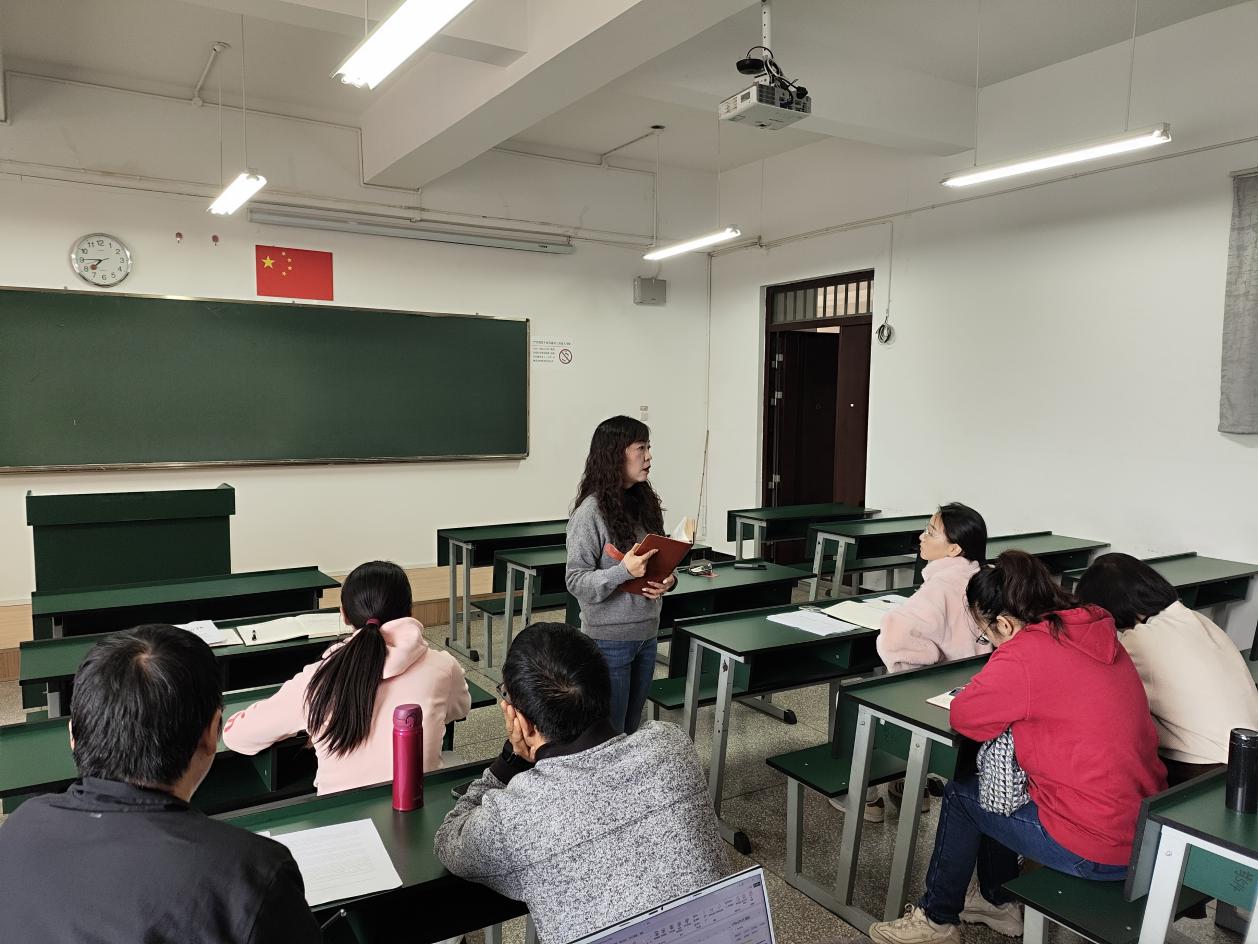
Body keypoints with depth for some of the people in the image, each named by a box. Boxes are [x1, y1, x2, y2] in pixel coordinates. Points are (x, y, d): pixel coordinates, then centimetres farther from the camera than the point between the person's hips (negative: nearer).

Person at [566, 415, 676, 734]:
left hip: (647, 633, 7)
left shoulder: (645, 503, 5)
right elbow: (575, 581, -17)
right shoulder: (590, 512, -16)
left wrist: (668, 580, -6)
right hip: (609, 638, -7)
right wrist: (625, 571, -30)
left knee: (631, 729, 19)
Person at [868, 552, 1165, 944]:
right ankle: (998, 902, 40)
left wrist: (991, 693, 5)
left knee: (961, 795, 12)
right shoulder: (1097, 631, 2)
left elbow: (964, 715, -13)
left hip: (1095, 850, -8)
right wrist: (1011, 697, 8)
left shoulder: (1025, 653, -22)